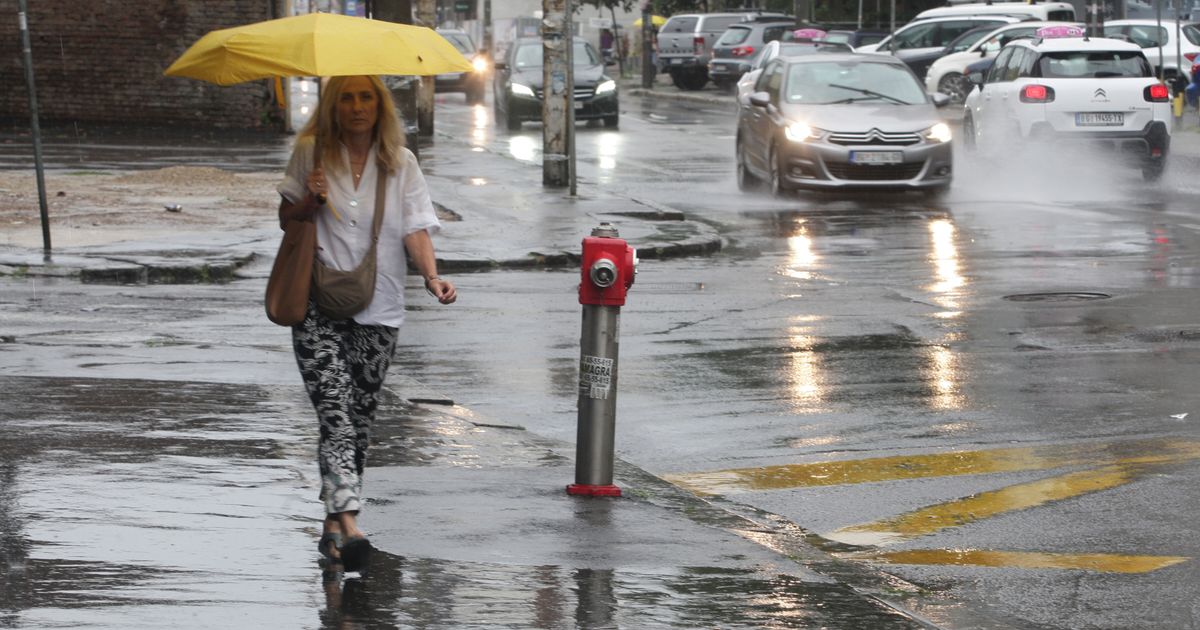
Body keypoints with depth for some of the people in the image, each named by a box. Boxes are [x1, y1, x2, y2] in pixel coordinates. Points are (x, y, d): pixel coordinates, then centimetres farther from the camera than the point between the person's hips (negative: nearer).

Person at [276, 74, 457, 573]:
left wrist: (431, 275, -20)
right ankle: (348, 522, -28)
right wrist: (311, 200, -10)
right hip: (318, 305, -2)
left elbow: (416, 228, -2)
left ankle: (331, 523, 18)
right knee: (335, 411, -16)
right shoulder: (311, 152, 3)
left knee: (359, 417, 5)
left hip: (378, 308, 2)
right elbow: (286, 218, 12)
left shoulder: (401, 162, 5)